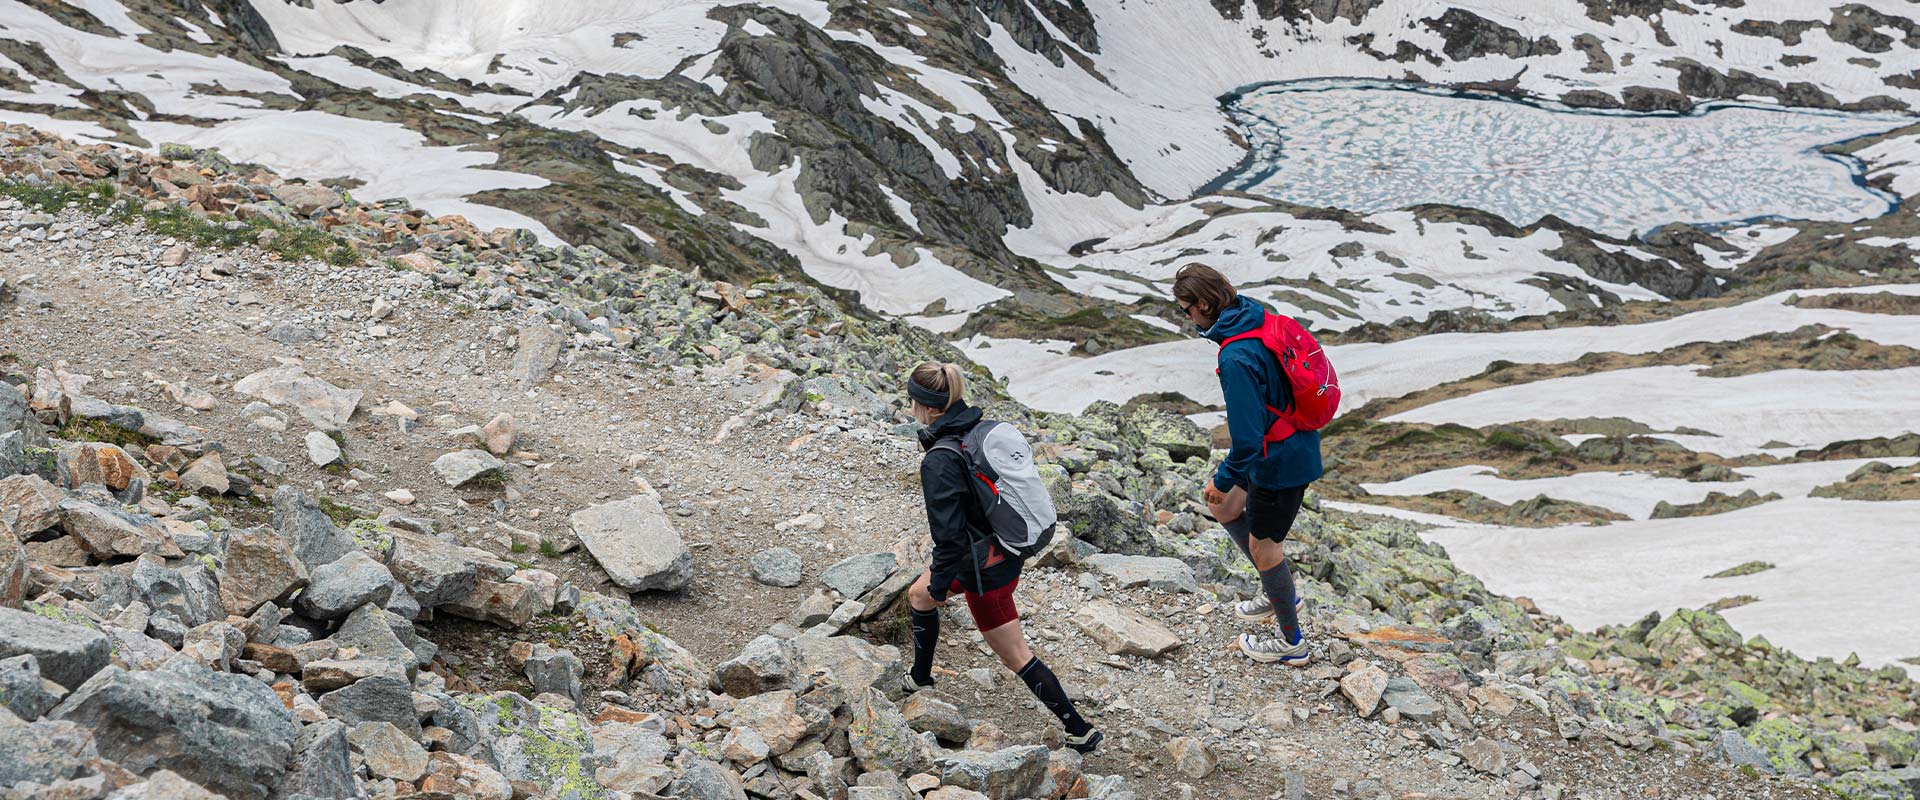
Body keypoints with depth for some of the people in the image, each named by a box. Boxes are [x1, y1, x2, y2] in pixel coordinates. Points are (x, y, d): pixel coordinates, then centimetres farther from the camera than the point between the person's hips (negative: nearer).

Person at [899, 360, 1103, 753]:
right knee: (918, 594, 29)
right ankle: (920, 679, 47)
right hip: (1007, 548, 10)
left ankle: (1080, 731, 12)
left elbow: (948, 533, -26)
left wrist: (940, 583, -11)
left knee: (1015, 655, 4)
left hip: (984, 569, -10)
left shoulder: (939, 461, -28)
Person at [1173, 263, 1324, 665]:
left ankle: (1291, 641, 28)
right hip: (1294, 446, 9)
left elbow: (1247, 435, -29)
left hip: (1280, 462, -9)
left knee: (1262, 543, 9)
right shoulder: (1259, 318, -2)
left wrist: (1224, 478, -14)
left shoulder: (1236, 358, -31)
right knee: (1224, 508, 23)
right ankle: (1279, 592, 37)